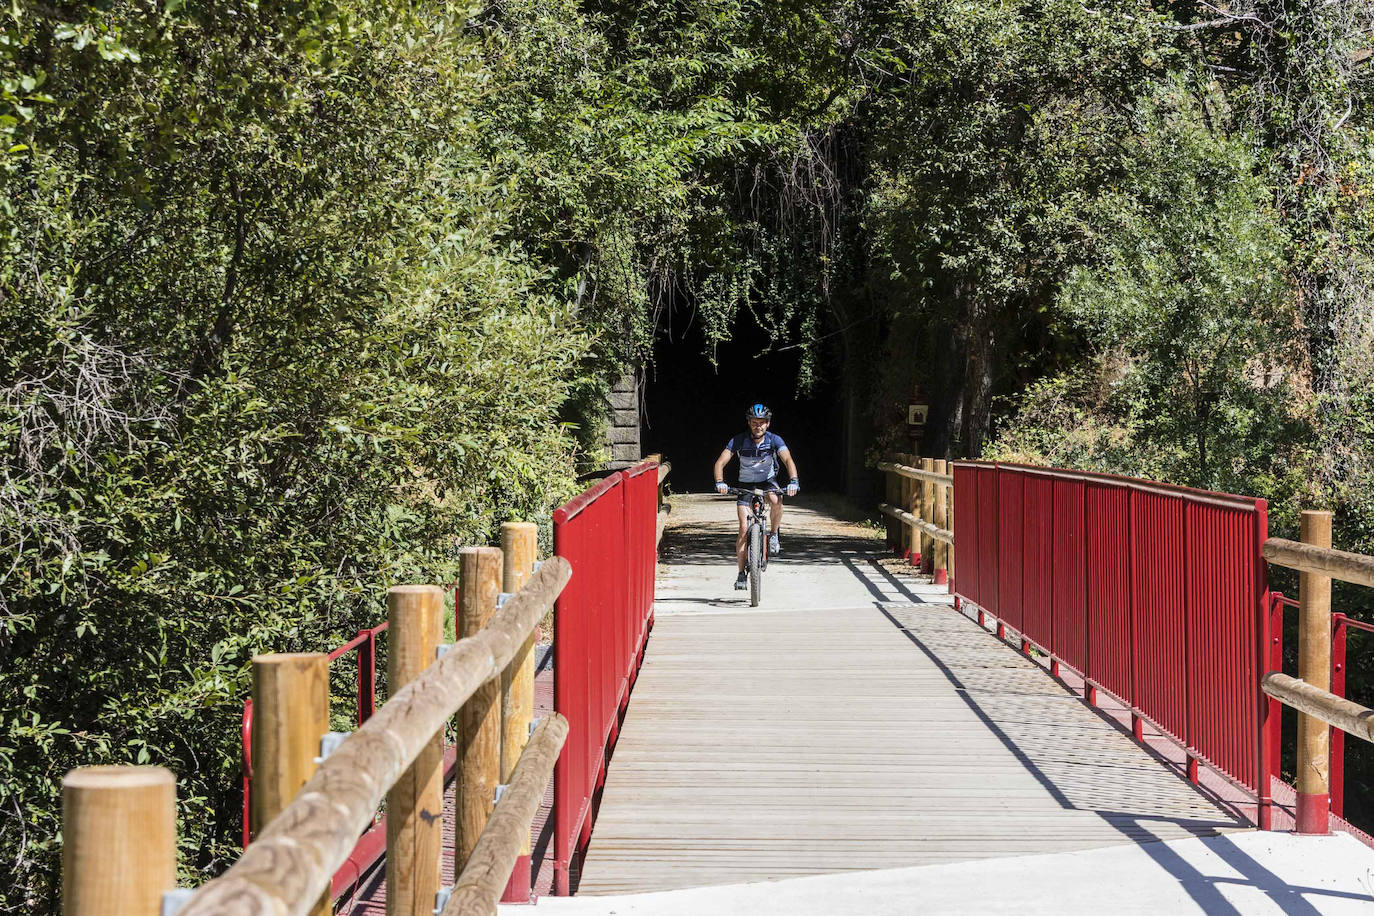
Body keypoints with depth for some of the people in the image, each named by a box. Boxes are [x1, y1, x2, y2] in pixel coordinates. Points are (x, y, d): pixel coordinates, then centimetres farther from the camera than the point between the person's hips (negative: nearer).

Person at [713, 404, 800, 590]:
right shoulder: (739, 440, -17)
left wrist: (793, 481, -46)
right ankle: (741, 574, -6)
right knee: (744, 528, -13)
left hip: (768, 480, 0)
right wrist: (720, 482, -40)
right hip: (746, 484, 0)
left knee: (776, 500, -36)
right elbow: (720, 462, -22)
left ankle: (773, 535, -8)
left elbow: (788, 460, -28)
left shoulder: (774, 440, -16)